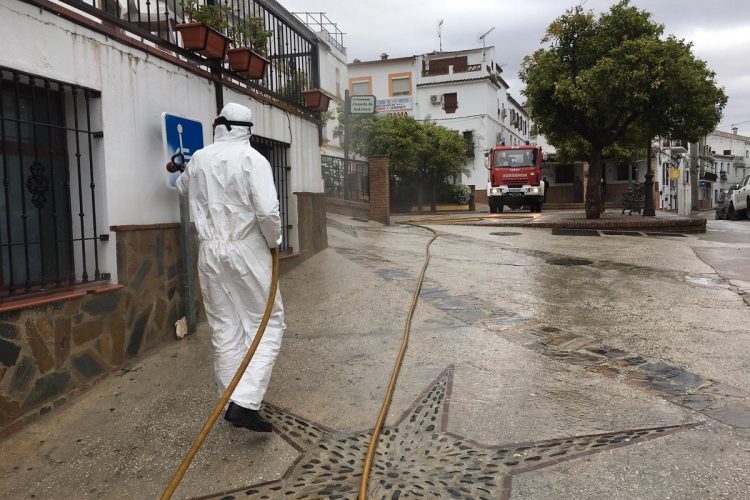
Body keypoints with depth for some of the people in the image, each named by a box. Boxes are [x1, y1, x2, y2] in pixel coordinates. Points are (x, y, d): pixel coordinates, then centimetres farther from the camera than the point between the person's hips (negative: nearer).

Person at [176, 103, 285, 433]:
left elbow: (183, 188, 29)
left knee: (225, 328, 12)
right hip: (247, 252, -5)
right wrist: (274, 241, 0)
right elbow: (267, 211, -19)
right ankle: (245, 402, -9)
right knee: (267, 324, 3)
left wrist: (178, 172, 52)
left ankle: (235, 403, 18)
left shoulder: (198, 159, 7)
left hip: (210, 253, 5)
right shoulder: (252, 159, -9)